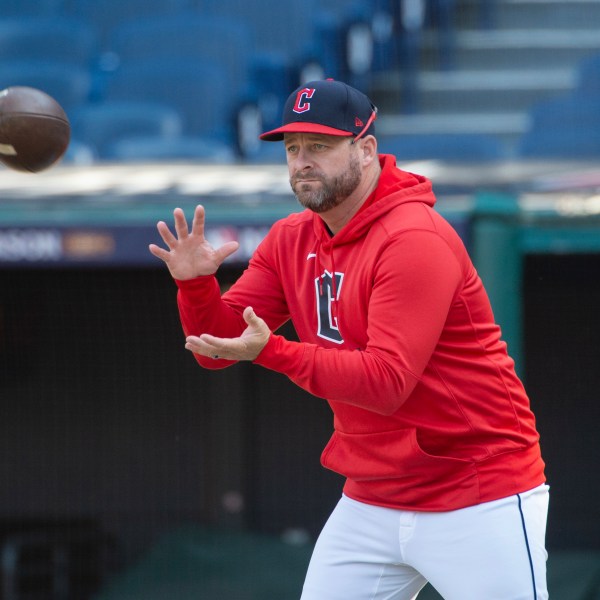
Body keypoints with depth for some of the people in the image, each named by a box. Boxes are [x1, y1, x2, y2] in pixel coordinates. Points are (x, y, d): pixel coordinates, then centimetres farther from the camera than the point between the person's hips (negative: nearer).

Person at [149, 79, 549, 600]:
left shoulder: (414, 239, -19)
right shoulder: (291, 240, 6)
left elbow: (386, 382, -26)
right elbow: (218, 347, 4)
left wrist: (272, 351, -32)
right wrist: (195, 284, -15)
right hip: (370, 505, 7)